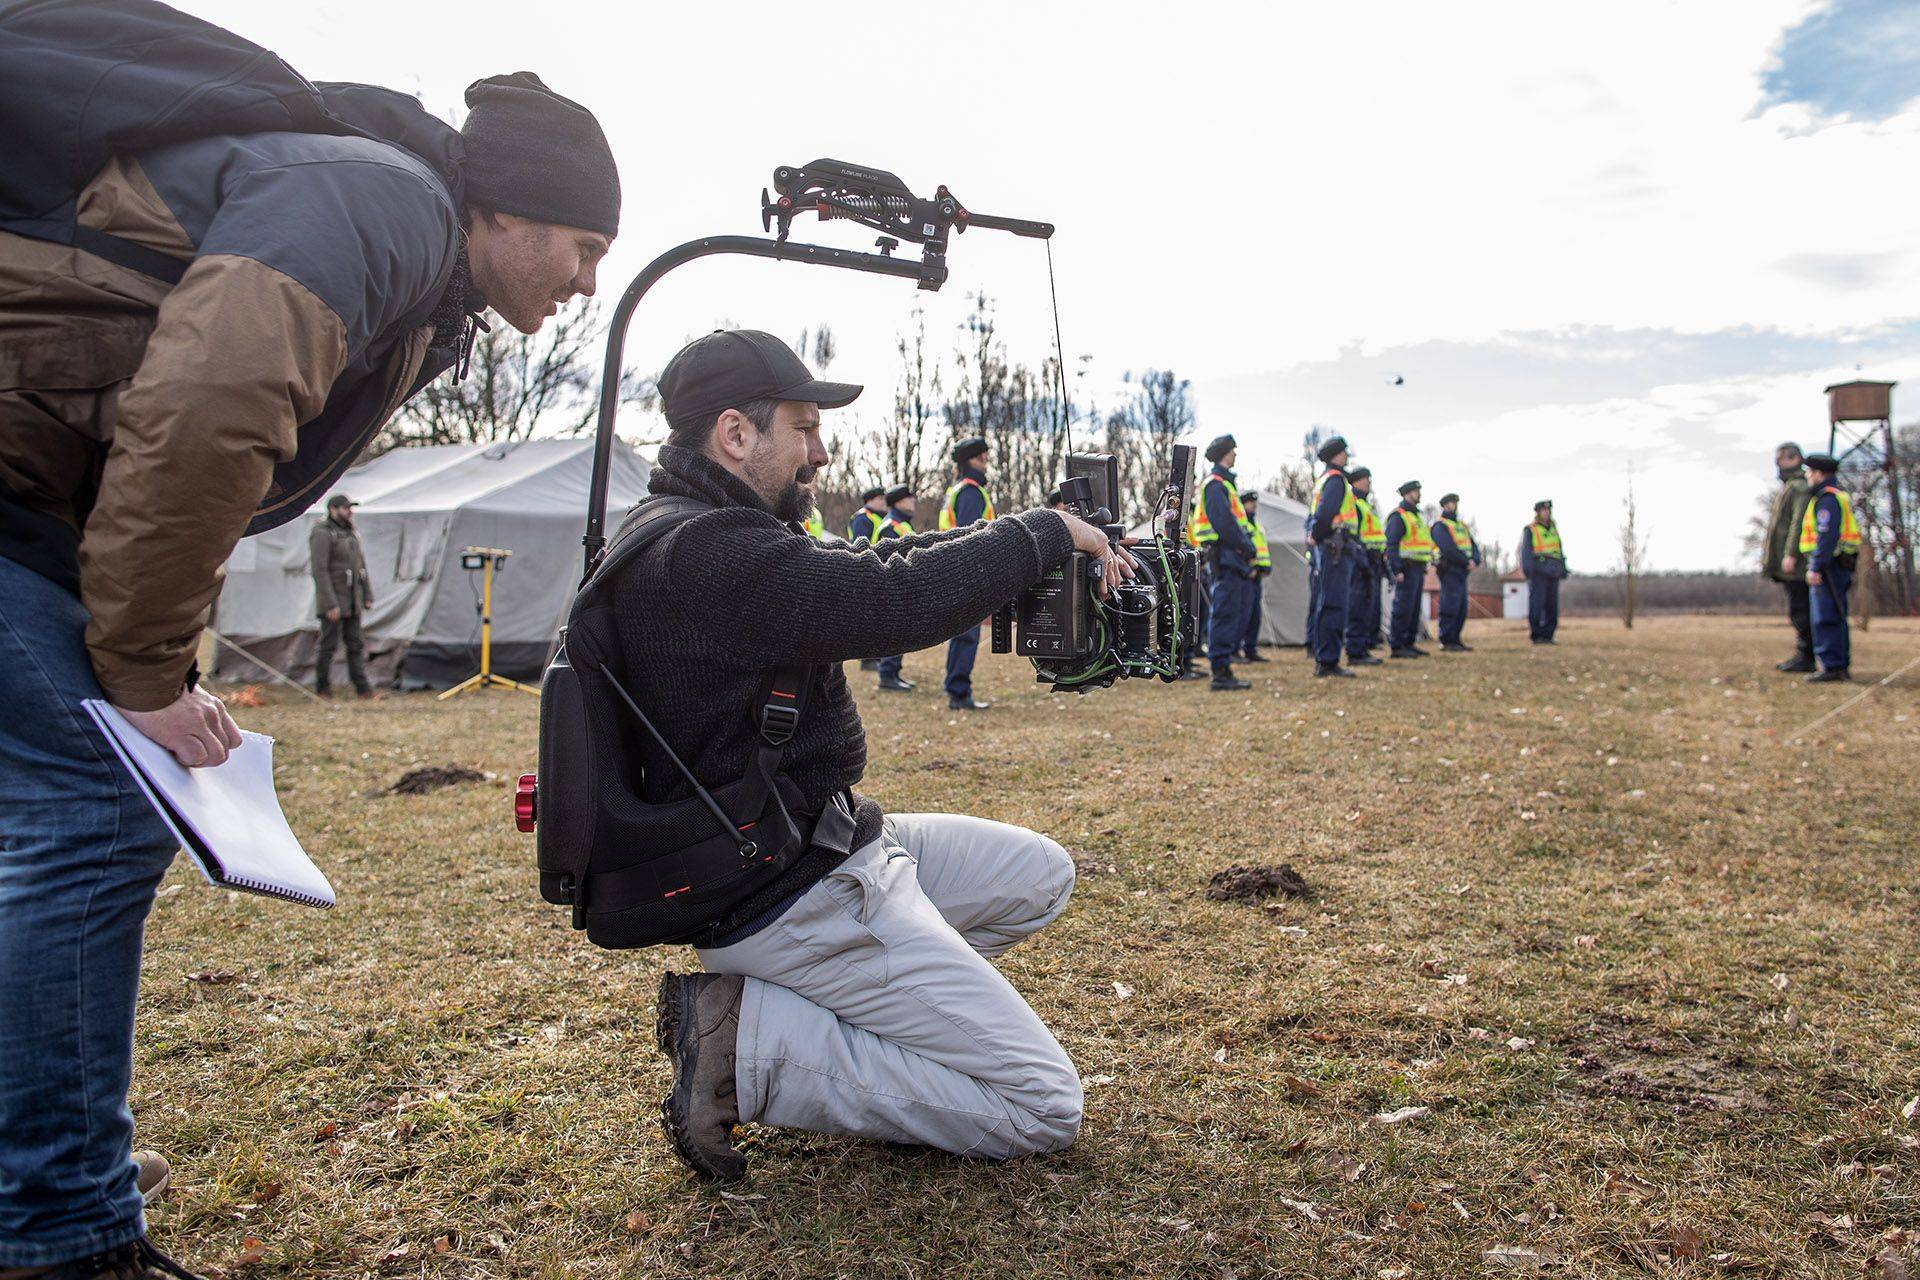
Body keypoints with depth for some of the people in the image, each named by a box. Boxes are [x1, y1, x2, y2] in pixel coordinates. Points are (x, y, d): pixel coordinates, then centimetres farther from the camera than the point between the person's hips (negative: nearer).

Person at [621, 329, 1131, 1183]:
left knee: (1041, 876, 23)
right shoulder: (708, 556, -24)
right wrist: (1047, 533, -16)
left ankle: (836, 1000, 10)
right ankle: (750, 1045, -5)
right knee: (1043, 1108, -6)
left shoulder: (710, 541, 10)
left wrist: (1015, 540, -1)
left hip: (834, 850, 11)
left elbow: (864, 566, 11)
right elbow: (897, 600, -31)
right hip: (794, 901, -11)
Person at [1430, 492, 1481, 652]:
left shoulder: (1461, 526, 21)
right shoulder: (1440, 526, -6)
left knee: (1461, 609, 9)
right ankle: (1446, 641, -6)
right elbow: (1448, 549, -18)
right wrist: (1466, 562, -16)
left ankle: (1455, 639, 15)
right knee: (1450, 607, -9)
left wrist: (1474, 560, -7)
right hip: (1450, 571, -9)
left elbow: (1474, 546, 13)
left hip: (1462, 572, 9)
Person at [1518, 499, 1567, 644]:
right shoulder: (1529, 530, 1)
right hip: (1538, 573, -6)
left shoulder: (1554, 530, 18)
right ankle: (1536, 636, -3)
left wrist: (1563, 570, 9)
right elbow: (1525, 551, -9)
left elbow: (1560, 552, 19)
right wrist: (1528, 570, -21)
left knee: (1551, 606, 3)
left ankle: (1547, 635, 8)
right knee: (1536, 605, -7)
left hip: (1552, 574, 6)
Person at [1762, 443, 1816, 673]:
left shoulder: (1800, 487, -9)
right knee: (1797, 611, 10)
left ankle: (1805, 658, -8)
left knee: (1799, 610, -9)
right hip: (1787, 564, 10)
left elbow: (1800, 522, -19)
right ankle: (1803, 656, 14)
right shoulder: (1788, 488, 22)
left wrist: (1790, 555, -23)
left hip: (1795, 562, -10)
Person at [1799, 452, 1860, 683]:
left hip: (1828, 566, -10)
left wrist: (1816, 567, -23)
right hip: (1841, 566, 10)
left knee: (1825, 618, -10)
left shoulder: (1827, 499, -13)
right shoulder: (1840, 496, 20)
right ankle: (1842, 666, 16)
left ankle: (1831, 667, -10)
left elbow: (1827, 536, -21)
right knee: (1836, 619, 13)